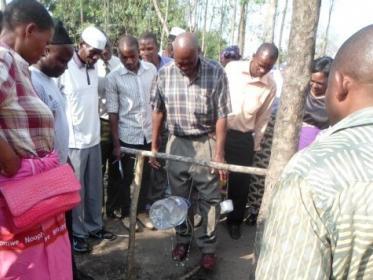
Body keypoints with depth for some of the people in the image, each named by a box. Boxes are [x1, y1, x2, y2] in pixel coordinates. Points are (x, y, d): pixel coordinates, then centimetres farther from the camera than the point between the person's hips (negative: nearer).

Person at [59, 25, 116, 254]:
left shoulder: (95, 69, 8)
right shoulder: (64, 69, -14)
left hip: (94, 138, 7)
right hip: (73, 141, -6)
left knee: (94, 188, 16)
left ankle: (95, 226, 32)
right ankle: (77, 233, 22)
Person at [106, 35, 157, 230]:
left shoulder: (151, 70, -2)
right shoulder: (113, 78, -11)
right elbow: (113, 113, -9)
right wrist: (116, 143, -9)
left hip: (148, 134, 3)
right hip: (127, 136, -3)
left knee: (145, 175, 16)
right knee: (126, 177, 12)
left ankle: (141, 211, 34)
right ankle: (125, 214, 31)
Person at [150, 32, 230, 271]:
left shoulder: (216, 73, -13)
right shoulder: (165, 73, -5)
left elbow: (221, 115, -10)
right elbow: (158, 111, 5)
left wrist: (219, 153, -12)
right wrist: (154, 145, 7)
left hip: (206, 143, -2)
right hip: (177, 142, 3)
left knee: (209, 198, 6)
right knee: (178, 196, 15)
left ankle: (208, 246, 25)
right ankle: (183, 238, 36)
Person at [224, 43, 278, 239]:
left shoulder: (270, 86, -4)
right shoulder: (231, 68, -7)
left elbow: (263, 118, 4)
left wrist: (256, 143, 7)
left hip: (244, 138, 1)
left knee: (240, 182, 9)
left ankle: (235, 220, 30)